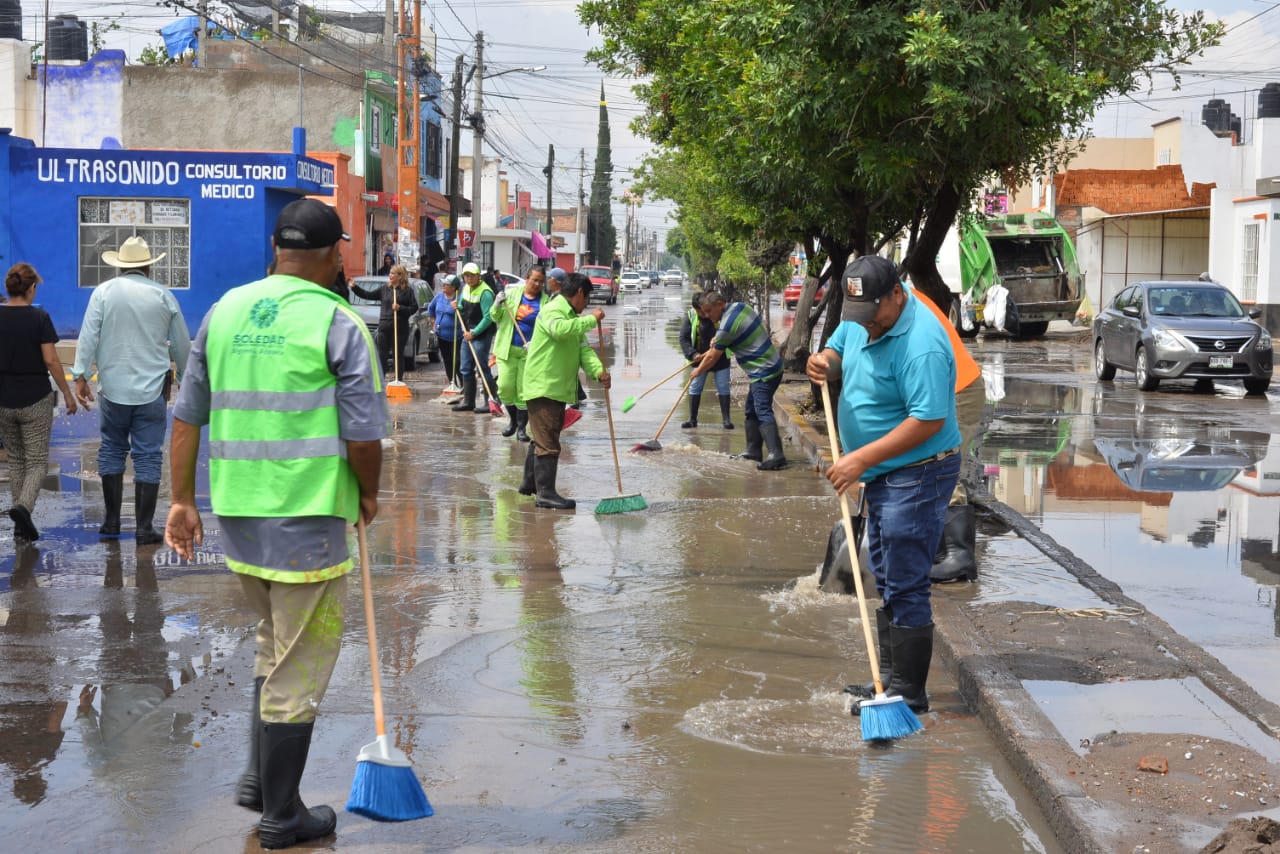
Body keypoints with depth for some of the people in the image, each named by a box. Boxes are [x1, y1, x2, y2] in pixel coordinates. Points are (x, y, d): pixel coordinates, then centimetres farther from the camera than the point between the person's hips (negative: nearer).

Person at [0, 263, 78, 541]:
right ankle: (23, 506, -22)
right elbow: (50, 360, -12)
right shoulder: (39, 317, -10)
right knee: (37, 461, 4)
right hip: (35, 399, -4)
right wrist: (67, 393, -2)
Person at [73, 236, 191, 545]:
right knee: (148, 457, 2)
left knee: (112, 450, 15)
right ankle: (144, 528, 1)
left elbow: (88, 336, -7)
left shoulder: (104, 292, 0)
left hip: (113, 389, 0)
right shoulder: (163, 295, 3)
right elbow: (182, 344, 9)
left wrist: (80, 375, -5)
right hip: (151, 391, 0)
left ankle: (112, 520, 18)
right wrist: (186, 379, 21)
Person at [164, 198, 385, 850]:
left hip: (237, 512, 6)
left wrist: (183, 501, 12)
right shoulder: (338, 324, -10)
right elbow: (363, 436, -13)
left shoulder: (224, 310, 7)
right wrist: (368, 496, 5)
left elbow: (187, 416, 8)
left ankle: (258, 778, 30)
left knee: (273, 644, 26)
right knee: (300, 664, 5)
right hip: (307, 517, -6)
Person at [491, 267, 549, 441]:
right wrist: (497, 306, -15)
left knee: (524, 391, 1)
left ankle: (522, 427, 12)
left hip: (529, 351, -1)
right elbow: (495, 317, 7)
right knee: (505, 388, -2)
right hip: (507, 348, 1)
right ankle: (513, 420, 21)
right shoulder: (512, 293, 3)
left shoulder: (545, 302, -1)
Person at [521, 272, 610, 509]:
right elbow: (559, 329, -36)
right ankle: (546, 493, -12)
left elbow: (583, 348, 9)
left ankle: (530, 484, 30)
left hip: (559, 388, 10)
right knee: (547, 441, -11)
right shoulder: (552, 311, -13)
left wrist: (598, 370, -9)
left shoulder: (571, 316, 19)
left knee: (542, 438, 19)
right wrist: (591, 319, -27)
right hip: (543, 386, -10)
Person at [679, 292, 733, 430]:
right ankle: (693, 419, 13)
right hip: (699, 358, 1)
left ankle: (726, 419, 10)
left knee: (723, 387, 2)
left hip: (720, 358, -1)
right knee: (695, 387, 4)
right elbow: (683, 338, -9)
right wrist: (693, 354, -22)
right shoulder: (690, 316, -9)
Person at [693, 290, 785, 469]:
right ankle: (753, 450, 21)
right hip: (771, 365, 10)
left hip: (763, 372, -10)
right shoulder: (740, 307, 7)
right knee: (752, 410, 17)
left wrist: (698, 371, 12)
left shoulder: (726, 327, -19)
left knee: (763, 412, -19)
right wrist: (717, 340, 16)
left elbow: (712, 357, -7)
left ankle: (776, 454, -29)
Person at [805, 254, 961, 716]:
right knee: (886, 582, 17)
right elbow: (838, 346, 20)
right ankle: (890, 677, 28)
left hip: (916, 475, -10)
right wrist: (823, 362, -6)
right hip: (883, 476, 10)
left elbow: (928, 421, -28)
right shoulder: (862, 318, 3)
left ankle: (908, 695, 1)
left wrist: (861, 459, -26)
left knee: (905, 588, -6)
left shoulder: (921, 344, -26)